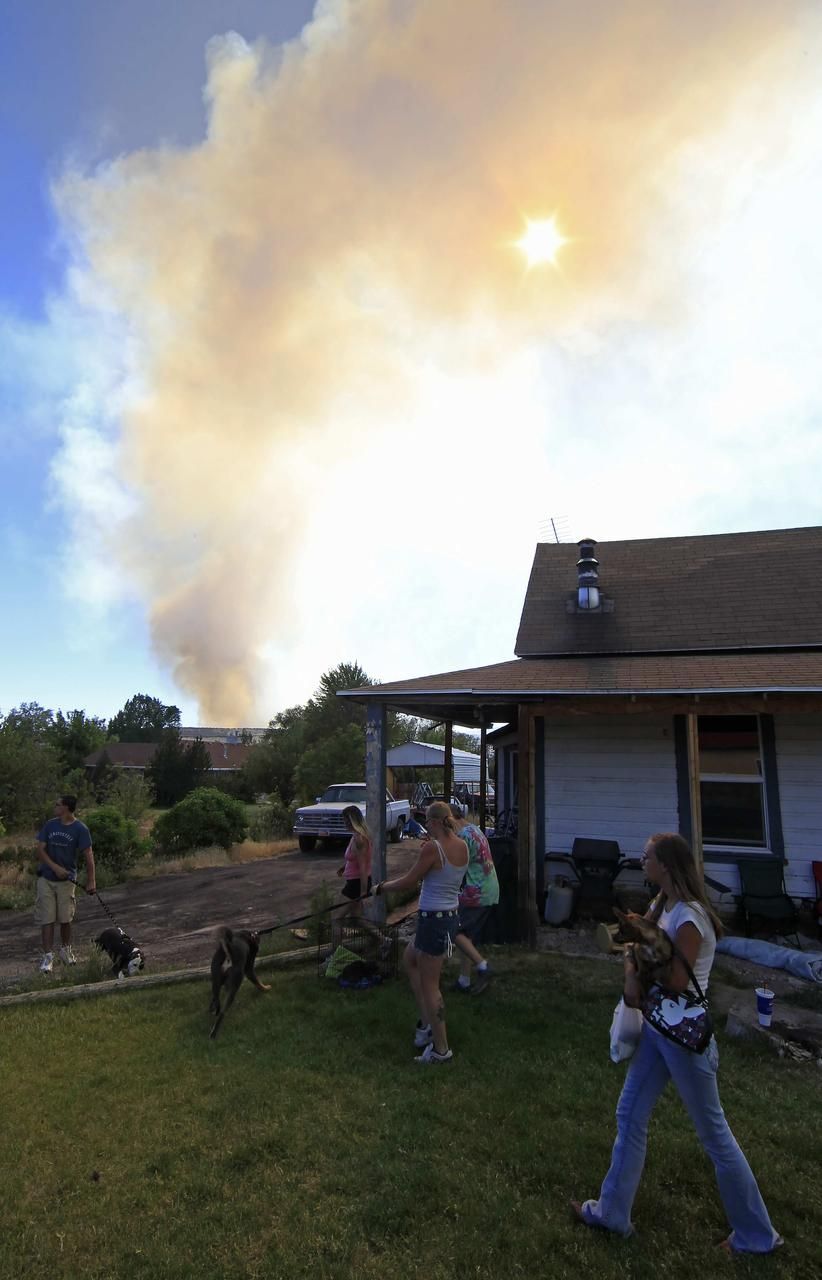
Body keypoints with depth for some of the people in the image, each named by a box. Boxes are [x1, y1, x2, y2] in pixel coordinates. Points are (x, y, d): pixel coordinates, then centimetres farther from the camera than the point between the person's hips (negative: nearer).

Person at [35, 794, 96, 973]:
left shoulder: (80, 829, -10)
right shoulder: (50, 825, -1)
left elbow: (88, 855, -11)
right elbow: (40, 849, -1)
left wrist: (91, 881, -17)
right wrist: (55, 867, -14)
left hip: (67, 880, -2)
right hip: (46, 879, 2)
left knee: (65, 918, 7)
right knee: (46, 919, -2)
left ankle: (66, 949, 28)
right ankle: (48, 956, 5)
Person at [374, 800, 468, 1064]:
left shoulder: (432, 848, -20)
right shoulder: (462, 846, 2)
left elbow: (409, 881, -11)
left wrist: (382, 887, 4)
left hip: (434, 919, -9)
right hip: (452, 915, 9)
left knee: (429, 985, 6)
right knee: (409, 960, 26)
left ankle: (441, 1049, 16)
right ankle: (427, 1023, 30)